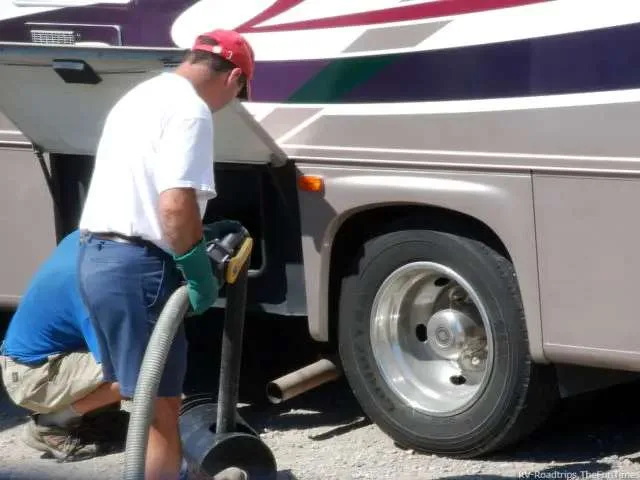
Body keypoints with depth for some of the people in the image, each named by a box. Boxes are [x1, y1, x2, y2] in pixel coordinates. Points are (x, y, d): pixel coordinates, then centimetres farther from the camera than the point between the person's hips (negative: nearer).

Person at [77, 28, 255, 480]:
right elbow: (175, 205, -24)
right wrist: (201, 275, -13)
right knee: (159, 405, -3)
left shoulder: (142, 96, 19)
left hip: (97, 256, 10)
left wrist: (202, 234, 34)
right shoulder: (190, 109, -13)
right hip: (136, 267, -10)